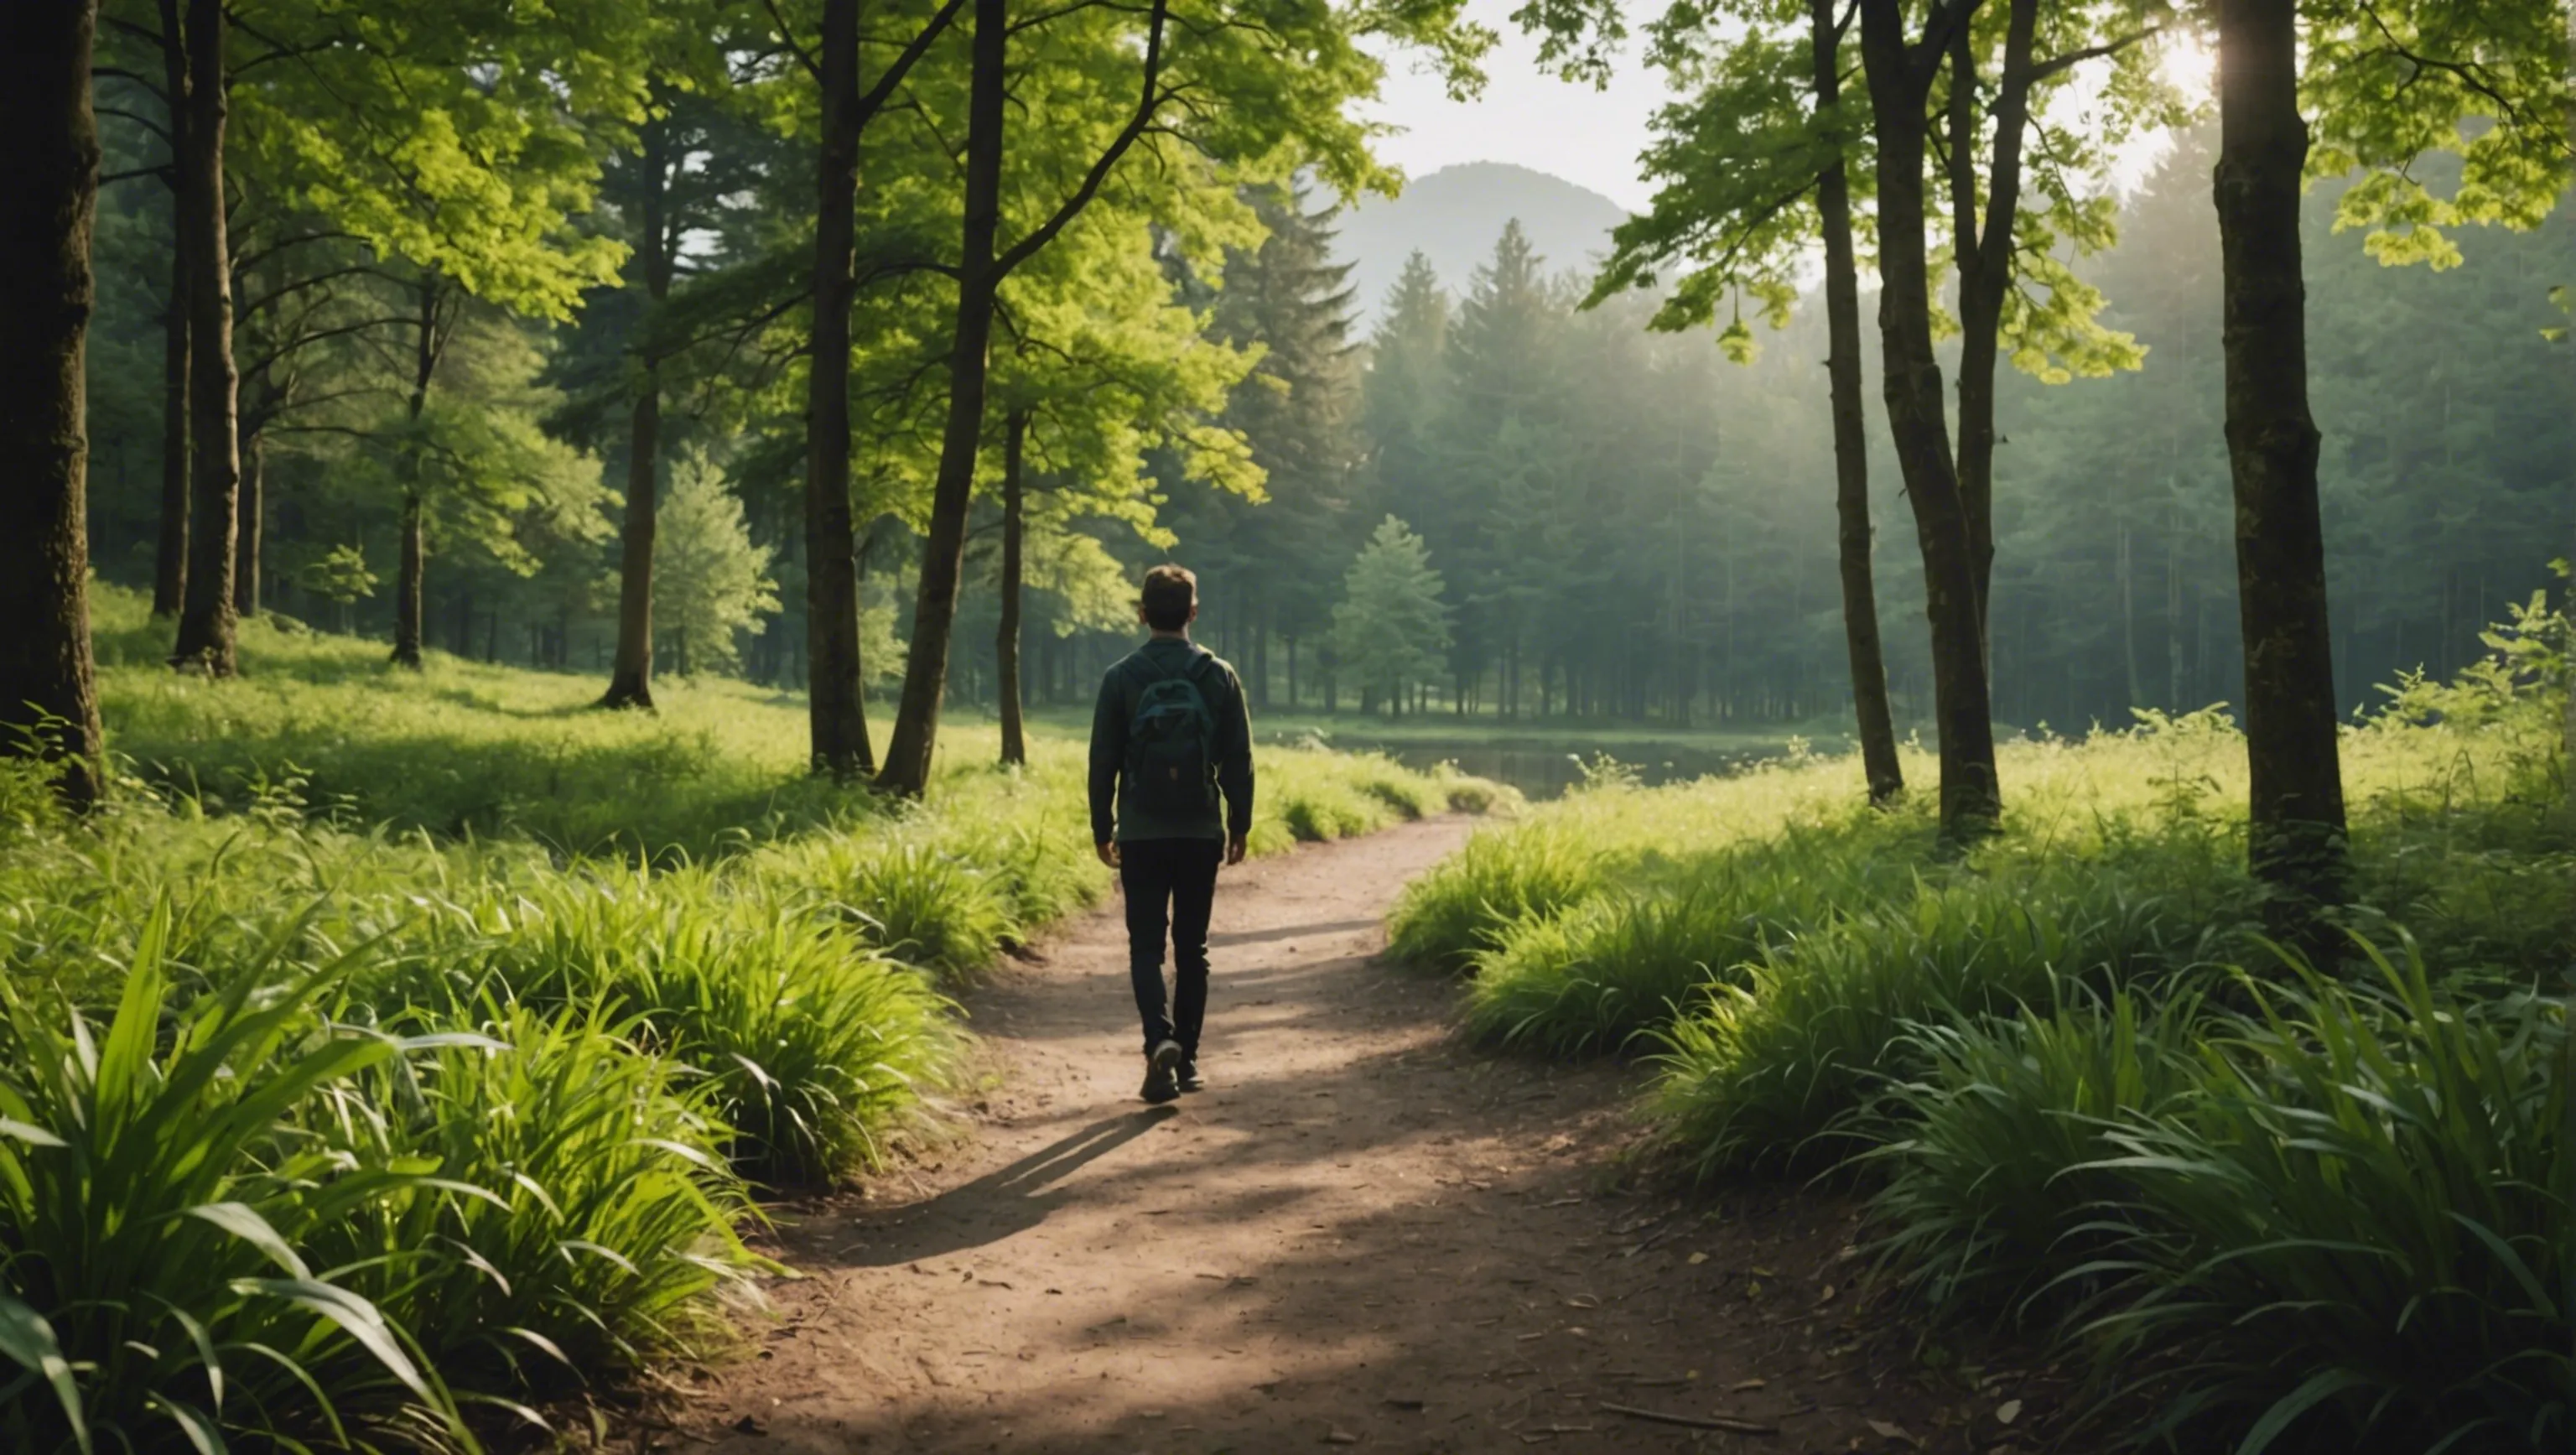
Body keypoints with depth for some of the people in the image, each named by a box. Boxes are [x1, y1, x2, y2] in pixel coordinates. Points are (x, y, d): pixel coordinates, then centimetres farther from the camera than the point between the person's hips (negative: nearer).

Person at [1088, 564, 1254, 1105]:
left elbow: (1103, 760, -1)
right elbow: (1239, 760, 2)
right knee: (1192, 947, 12)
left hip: (1142, 835, -1)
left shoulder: (1122, 677, -4)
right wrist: (1239, 825, 11)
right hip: (1200, 834, 1)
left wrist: (1103, 828, 8)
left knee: (1146, 947, 4)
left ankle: (1161, 1041, -17)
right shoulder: (1218, 675, -1)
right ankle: (1187, 1058, 16)